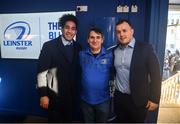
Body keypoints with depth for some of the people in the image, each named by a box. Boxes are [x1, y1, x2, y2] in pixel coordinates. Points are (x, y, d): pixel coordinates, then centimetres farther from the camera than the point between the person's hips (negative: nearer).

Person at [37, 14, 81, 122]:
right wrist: (43, 95, -14)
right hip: (54, 95, -3)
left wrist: (78, 91, 7)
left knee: (69, 120, 21)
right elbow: (42, 72, -13)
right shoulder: (49, 46, -13)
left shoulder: (78, 47, 0)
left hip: (72, 95, 4)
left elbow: (77, 70, 6)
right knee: (54, 120, 16)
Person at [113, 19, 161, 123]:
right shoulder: (115, 50, 1)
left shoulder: (145, 48, -12)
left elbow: (155, 75, -11)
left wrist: (154, 99, -11)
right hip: (119, 98, 4)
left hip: (138, 99, -3)